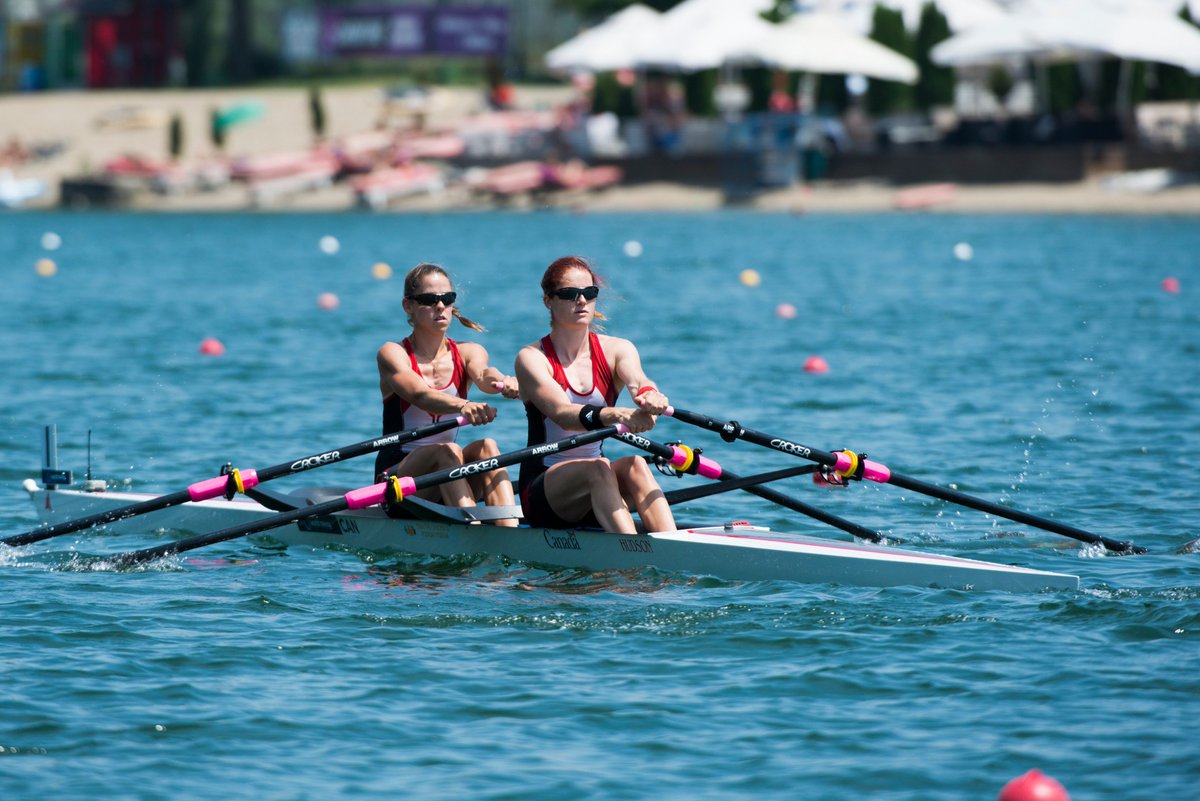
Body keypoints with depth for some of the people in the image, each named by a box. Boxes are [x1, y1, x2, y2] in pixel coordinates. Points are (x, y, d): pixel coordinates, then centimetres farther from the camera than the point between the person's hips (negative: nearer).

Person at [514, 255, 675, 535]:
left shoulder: (616, 350, 5)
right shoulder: (532, 358, -7)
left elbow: (638, 381, -19)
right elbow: (561, 413, -26)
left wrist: (651, 398, -46)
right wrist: (612, 416, -47)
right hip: (541, 489, -4)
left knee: (634, 465, -28)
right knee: (598, 468, -33)